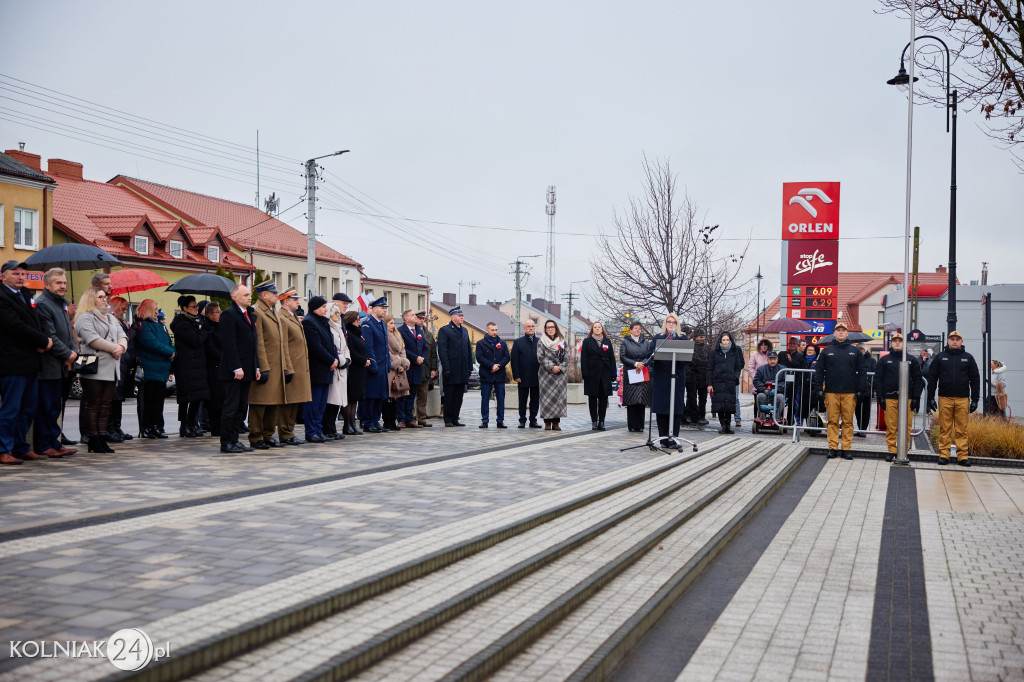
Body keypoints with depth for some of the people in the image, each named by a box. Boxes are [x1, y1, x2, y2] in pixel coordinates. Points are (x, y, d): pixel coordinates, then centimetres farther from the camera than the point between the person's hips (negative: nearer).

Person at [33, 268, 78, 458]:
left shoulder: (62, 303, 18)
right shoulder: (42, 304, -12)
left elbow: (68, 331, 21)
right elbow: (50, 337, -17)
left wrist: (74, 351, 4)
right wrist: (67, 354, -10)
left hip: (60, 366, 9)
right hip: (48, 366, -9)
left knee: (54, 406, 13)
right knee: (46, 406, -4)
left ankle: (53, 443, 18)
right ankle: (44, 445, 2)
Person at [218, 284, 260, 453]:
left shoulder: (251, 315, 17)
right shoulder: (229, 314, -9)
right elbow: (229, 344, -16)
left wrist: (256, 367, 13)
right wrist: (236, 368, -19)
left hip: (247, 370, 8)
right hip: (233, 371, -8)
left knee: (241, 407, 10)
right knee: (231, 407, -3)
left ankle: (234, 440, 17)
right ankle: (226, 443, 3)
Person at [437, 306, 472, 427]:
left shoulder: (464, 330, 16)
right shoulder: (444, 330, -5)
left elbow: (469, 350, 19)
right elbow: (442, 351, -10)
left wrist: (469, 367, 12)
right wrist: (446, 369, -16)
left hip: (463, 371, 6)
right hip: (451, 370, -6)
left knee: (459, 395, 9)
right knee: (449, 396, 0)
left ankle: (455, 419, 16)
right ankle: (448, 420, 7)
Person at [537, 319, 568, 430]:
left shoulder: (562, 341, 10)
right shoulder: (541, 342, 5)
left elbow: (566, 357, 4)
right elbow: (540, 357, -5)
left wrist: (560, 368, -10)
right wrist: (552, 367, -15)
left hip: (560, 374, 2)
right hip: (546, 374, -2)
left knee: (559, 397, -1)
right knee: (547, 398, -4)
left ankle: (556, 422, 4)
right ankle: (547, 423, 0)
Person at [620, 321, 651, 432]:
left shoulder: (645, 342, 14)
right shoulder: (625, 342, 5)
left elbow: (649, 356, 9)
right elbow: (623, 357, -4)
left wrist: (643, 364, -10)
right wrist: (635, 364, -13)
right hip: (630, 373, -3)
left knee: (642, 400, -1)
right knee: (631, 401, -4)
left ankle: (639, 425, 3)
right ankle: (631, 425, 1)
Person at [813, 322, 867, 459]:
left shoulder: (855, 352, 11)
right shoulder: (827, 351, 10)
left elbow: (862, 372, 9)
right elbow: (819, 371, 9)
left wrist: (861, 390, 0)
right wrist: (819, 389, 0)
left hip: (850, 393, 0)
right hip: (831, 392, 0)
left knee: (848, 421, 0)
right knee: (833, 421, 0)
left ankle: (846, 448, 5)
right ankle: (833, 447, 4)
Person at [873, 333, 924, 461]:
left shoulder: (912, 360, 12)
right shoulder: (884, 360, 11)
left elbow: (917, 380, 9)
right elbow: (878, 379, 8)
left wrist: (916, 398, 0)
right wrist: (880, 397, -1)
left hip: (907, 398, 0)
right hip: (890, 398, 0)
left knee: (906, 427, -2)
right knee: (891, 426, -2)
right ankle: (891, 451, 5)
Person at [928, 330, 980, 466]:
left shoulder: (968, 358, 10)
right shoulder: (940, 357, 9)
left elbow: (975, 379, 10)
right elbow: (932, 378, 9)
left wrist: (975, 399, 3)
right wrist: (930, 397, 2)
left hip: (963, 399, 0)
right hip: (944, 398, 0)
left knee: (962, 429, 0)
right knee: (945, 429, 1)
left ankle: (962, 456, 3)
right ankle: (944, 454, 4)